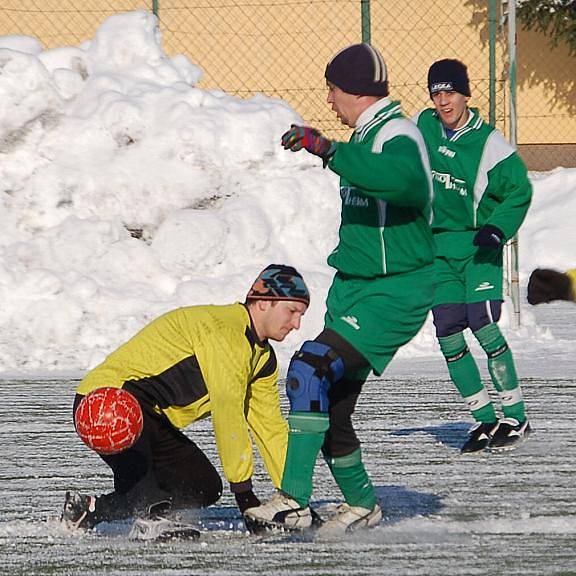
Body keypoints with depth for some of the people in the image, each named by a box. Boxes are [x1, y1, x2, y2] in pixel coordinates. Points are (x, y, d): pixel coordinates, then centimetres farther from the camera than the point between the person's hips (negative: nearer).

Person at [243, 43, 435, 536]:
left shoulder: (397, 136, -17)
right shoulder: (367, 135, 14)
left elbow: (403, 179, -42)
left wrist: (329, 150, -43)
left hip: (395, 294, -10)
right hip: (352, 287, 10)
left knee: (312, 369, -24)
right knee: (331, 406, 10)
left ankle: (294, 501, -28)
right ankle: (361, 504, 28)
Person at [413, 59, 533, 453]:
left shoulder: (489, 143, -11)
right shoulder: (422, 126, 1)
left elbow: (519, 191, -3)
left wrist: (498, 229, -16)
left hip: (478, 246, -4)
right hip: (438, 247, 4)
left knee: (484, 326, -16)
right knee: (448, 334, -3)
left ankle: (516, 418, -6)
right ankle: (486, 420, 7)